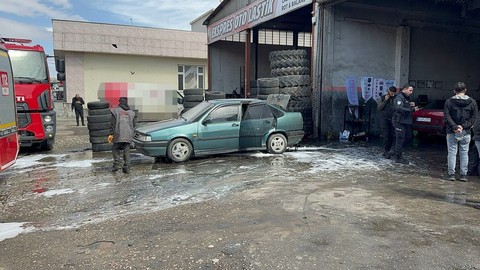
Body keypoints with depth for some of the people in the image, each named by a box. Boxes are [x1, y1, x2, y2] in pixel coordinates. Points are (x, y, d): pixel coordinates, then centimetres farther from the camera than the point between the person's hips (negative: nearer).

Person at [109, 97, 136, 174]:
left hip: (118, 135, -3)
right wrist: (132, 134, 24)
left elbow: (113, 124, -3)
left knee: (115, 149, 14)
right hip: (128, 135, 3)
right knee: (127, 151, 7)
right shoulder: (131, 113, 11)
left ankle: (117, 164, -1)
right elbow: (133, 126, 14)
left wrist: (111, 134, 0)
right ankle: (127, 168, 6)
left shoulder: (115, 111, 1)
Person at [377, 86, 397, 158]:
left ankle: (386, 150, 8)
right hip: (384, 119, -1)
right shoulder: (383, 98, 5)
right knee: (386, 136, -6)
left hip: (392, 119, 2)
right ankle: (387, 151, -2)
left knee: (392, 136, -3)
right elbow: (378, 108, -3)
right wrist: (385, 100, -10)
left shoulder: (395, 98, 7)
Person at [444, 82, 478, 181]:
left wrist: (455, 127, -12)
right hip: (466, 132, 2)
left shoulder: (449, 101, -4)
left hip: (452, 132, -1)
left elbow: (447, 116, -11)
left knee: (452, 152, 4)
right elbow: (474, 117, -4)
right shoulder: (472, 102, 2)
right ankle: (463, 175, 11)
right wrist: (463, 126, -8)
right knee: (464, 153, 9)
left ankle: (451, 174, 3)